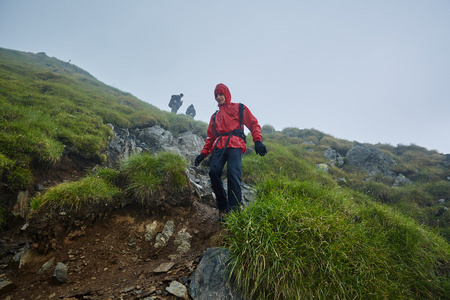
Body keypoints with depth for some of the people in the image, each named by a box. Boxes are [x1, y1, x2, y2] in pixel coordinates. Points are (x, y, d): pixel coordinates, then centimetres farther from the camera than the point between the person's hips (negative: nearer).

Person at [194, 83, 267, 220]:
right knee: (214, 172, -19)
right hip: (218, 147, 4)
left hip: (234, 145, -4)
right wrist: (203, 153, 16)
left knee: (233, 174, -23)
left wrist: (257, 141, -6)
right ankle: (222, 207, -9)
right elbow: (210, 137, 29)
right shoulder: (215, 116, 32)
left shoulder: (239, 108, 19)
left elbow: (253, 124, 11)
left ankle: (234, 209, -24)